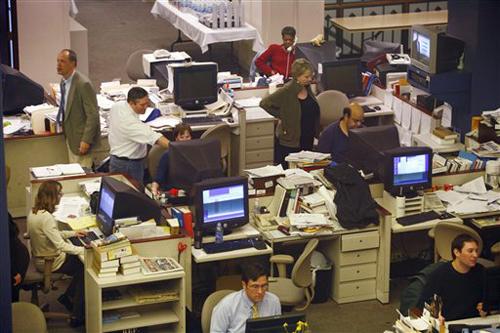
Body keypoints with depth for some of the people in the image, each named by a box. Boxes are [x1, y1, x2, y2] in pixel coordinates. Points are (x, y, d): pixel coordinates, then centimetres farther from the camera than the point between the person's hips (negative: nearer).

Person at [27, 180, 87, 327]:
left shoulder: (34, 212, 0)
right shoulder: (46, 217, -31)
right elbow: (61, 245, -33)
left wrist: (73, 233, 10)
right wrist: (85, 250, -30)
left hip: (41, 258, 9)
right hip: (49, 263, -9)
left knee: (80, 264, 16)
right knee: (85, 268, 2)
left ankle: (67, 297, 24)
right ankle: (77, 315, 5)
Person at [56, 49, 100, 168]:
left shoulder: (83, 84, -21)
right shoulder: (64, 82, 7)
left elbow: (93, 115, -22)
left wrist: (86, 140, -23)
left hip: (82, 136, -9)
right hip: (70, 136, 9)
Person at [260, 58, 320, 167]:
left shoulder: (307, 88, 3)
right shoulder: (287, 91, -18)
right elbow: (264, 103, -18)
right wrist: (280, 116, -14)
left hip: (307, 140, 7)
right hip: (289, 142, -7)